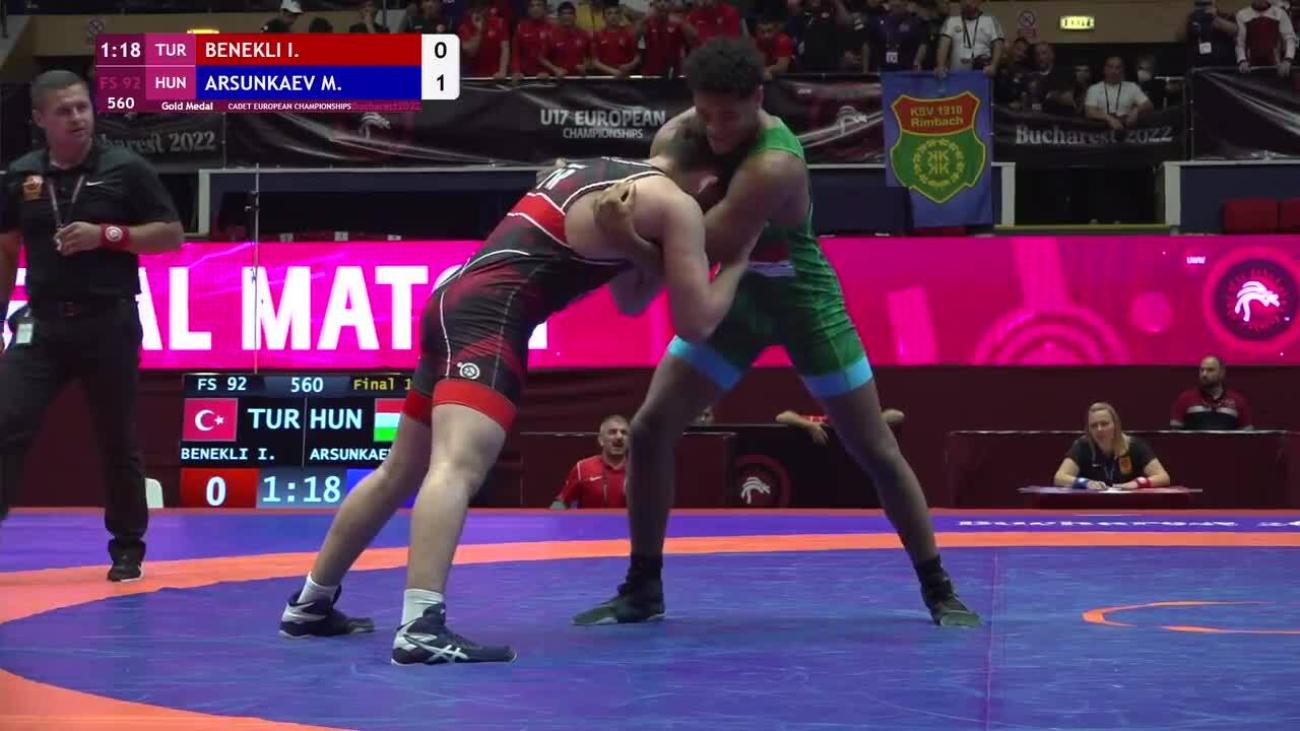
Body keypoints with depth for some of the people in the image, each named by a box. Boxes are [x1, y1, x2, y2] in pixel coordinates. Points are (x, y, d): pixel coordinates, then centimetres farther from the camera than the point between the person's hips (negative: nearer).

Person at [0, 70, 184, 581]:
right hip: (42, 322, 2)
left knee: (117, 442, 7)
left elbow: (172, 235, -2)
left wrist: (106, 235, -15)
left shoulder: (125, 168, -4)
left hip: (109, 322, -2)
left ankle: (128, 548, 21)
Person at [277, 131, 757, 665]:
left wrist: (667, 252, 24)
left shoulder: (594, 171, 26)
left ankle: (310, 605, 30)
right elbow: (695, 323, 1)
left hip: (456, 304, 9)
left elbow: (631, 299, 35)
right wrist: (737, 261, 15)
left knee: (399, 474, 20)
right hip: (490, 317, -9)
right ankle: (422, 628, -43)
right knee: (457, 468, -26)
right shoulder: (674, 204, 0)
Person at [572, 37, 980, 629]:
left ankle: (939, 590, 13)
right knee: (649, 429, -4)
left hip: (801, 301, -6)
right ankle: (643, 588, 7)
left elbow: (703, 253, -38)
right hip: (737, 297, 6)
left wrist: (631, 240, -48)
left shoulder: (772, 168, -35)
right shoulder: (695, 127, -13)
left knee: (876, 452, -1)